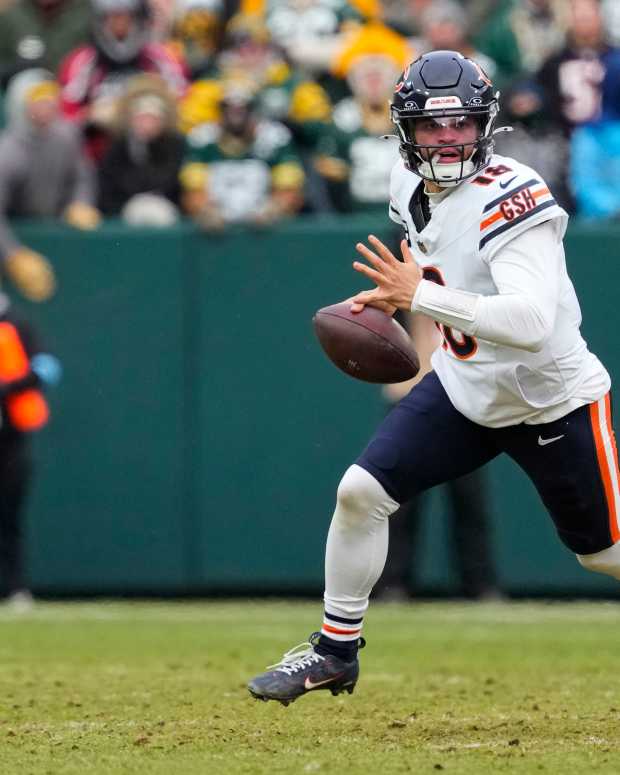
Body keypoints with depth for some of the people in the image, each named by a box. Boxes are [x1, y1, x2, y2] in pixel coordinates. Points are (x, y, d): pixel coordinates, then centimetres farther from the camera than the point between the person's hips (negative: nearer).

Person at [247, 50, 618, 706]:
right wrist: (393, 293, 1)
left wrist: (421, 296, -43)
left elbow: (532, 324, -42)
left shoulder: (509, 198, -29)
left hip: (552, 401, -6)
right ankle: (336, 650, 10)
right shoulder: (410, 183, -4)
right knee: (360, 491, -6)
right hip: (464, 386, 6)